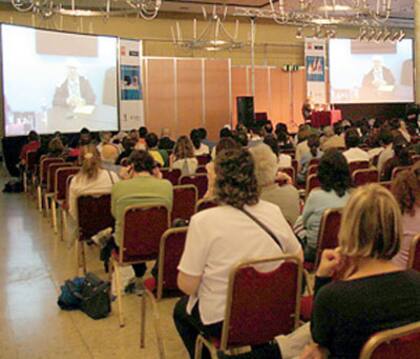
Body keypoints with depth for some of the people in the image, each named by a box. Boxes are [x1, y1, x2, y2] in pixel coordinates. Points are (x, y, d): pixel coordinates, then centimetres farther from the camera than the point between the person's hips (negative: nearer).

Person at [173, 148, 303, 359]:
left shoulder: (203, 221, -20)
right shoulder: (273, 212, -8)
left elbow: (187, 285, -18)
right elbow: (298, 257, 6)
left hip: (222, 322, -4)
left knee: (181, 310, 28)